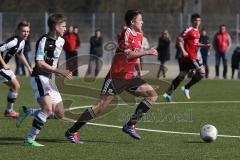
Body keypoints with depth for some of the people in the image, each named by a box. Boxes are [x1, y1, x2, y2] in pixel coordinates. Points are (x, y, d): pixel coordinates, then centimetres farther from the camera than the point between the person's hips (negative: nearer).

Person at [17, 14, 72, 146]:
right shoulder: (44, 41, -15)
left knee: (60, 114, 4)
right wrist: (59, 71, -26)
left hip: (49, 79, 9)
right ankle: (30, 139, -22)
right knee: (48, 107, -27)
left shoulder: (61, 41, 11)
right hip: (39, 77, -9)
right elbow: (40, 63, -22)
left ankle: (27, 111, 16)